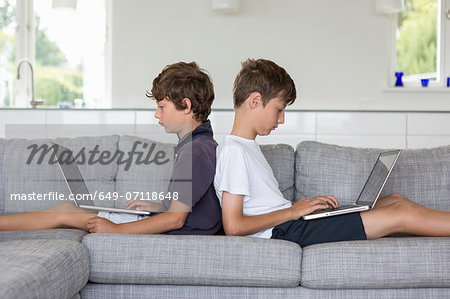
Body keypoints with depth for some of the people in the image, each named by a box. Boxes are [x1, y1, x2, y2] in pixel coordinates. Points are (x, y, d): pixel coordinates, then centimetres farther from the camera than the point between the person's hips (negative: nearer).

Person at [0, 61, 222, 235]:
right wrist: (156, 207, 13)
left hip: (172, 235, -9)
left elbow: (176, 218, -24)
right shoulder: (203, 143, 11)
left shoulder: (195, 150, -21)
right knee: (67, 208, 9)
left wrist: (115, 230, -19)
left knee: (65, 214, -3)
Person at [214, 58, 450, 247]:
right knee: (402, 214, -9)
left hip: (291, 224, 10)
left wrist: (305, 205, 5)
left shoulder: (248, 146, 18)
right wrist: (292, 211, -14)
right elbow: (234, 226, -22)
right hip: (285, 232, -10)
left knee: (395, 199, 10)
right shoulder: (233, 151, -14)